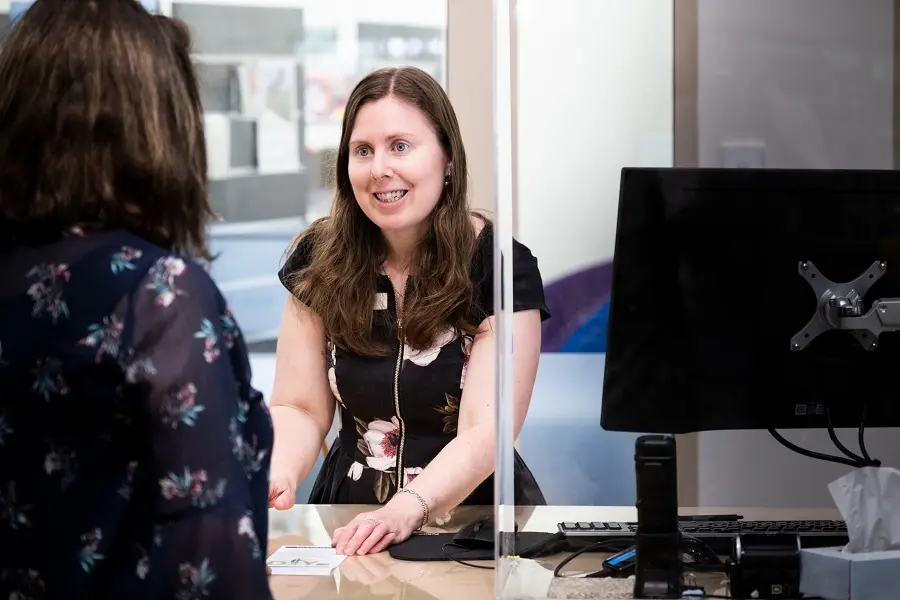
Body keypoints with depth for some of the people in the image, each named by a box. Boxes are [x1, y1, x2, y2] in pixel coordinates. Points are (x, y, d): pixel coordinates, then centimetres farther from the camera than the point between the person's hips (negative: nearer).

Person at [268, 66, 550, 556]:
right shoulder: (319, 259, 3)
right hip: (350, 524, 3)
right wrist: (278, 474, -20)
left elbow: (485, 432, -16)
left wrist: (407, 509, -35)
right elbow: (300, 408, 3)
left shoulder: (502, 267, -7)